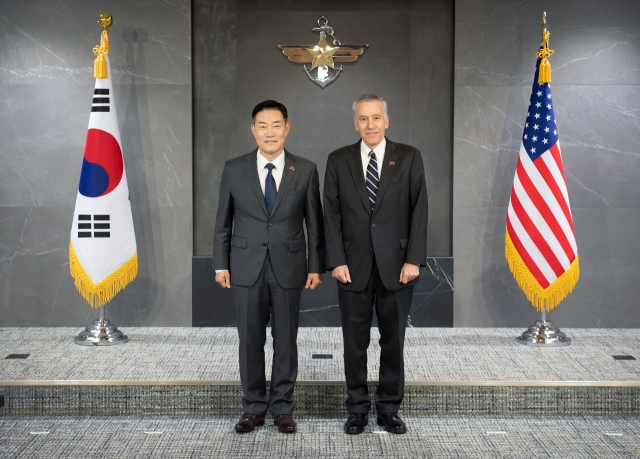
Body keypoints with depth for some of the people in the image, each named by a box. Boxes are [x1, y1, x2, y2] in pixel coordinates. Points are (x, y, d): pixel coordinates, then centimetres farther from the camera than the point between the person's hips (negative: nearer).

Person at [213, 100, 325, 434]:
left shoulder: (306, 170, -1)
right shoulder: (234, 168, 1)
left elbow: (314, 223, 3)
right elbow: (223, 221, 5)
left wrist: (316, 266, 1)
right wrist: (221, 264, 2)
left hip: (288, 267, 0)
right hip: (247, 267, 1)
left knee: (285, 339, 7)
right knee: (250, 340, 6)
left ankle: (282, 407, 20)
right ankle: (254, 407, 20)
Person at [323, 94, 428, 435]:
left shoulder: (409, 158, 2)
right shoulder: (338, 161, 4)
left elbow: (419, 211, -1)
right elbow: (331, 214, 2)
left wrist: (414, 259, -8)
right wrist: (336, 261, -6)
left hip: (396, 265, 0)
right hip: (353, 266, 1)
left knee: (393, 340, 8)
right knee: (355, 342, 7)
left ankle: (389, 409, 21)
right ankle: (358, 409, 20)